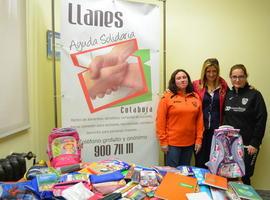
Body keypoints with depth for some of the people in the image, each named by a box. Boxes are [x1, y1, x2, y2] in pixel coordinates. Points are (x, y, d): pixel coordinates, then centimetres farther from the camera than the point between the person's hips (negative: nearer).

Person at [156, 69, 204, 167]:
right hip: (172, 143, -4)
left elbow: (199, 120, 7)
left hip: (190, 143, 4)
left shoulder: (195, 97, 6)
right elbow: (160, 120, -8)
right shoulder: (167, 97, -6)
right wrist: (163, 141, -10)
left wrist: (199, 139, 2)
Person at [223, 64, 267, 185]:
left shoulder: (254, 95, -6)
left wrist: (255, 143, -12)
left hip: (247, 145, -4)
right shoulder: (228, 94, 7)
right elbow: (224, 118, 9)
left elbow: (261, 120, -9)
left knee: (244, 177, 4)